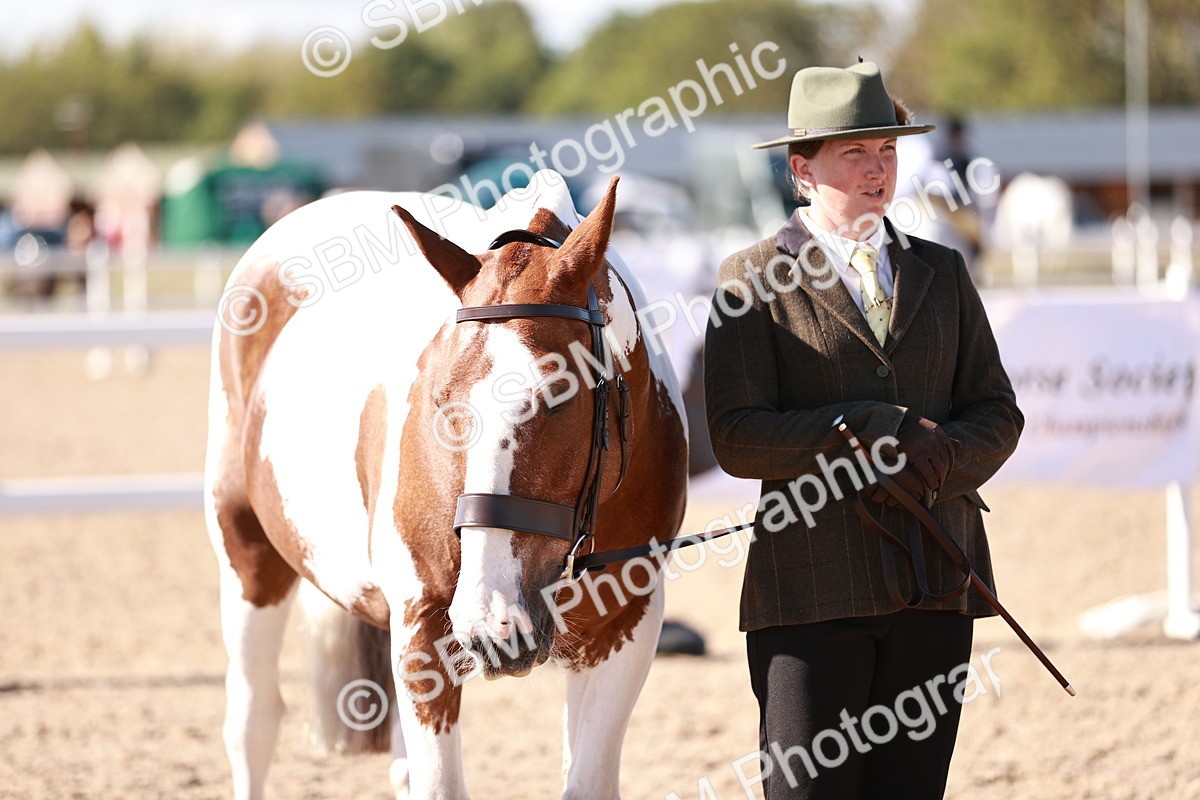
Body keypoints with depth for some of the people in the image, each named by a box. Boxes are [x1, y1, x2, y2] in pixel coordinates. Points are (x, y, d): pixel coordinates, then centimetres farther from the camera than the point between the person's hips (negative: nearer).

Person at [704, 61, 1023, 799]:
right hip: (813, 580, -4)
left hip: (936, 576, 4)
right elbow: (738, 439, -9)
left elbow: (999, 415, 11)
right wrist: (881, 430, -16)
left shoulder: (942, 273, 15)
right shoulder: (755, 281, 1)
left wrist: (941, 459, -11)